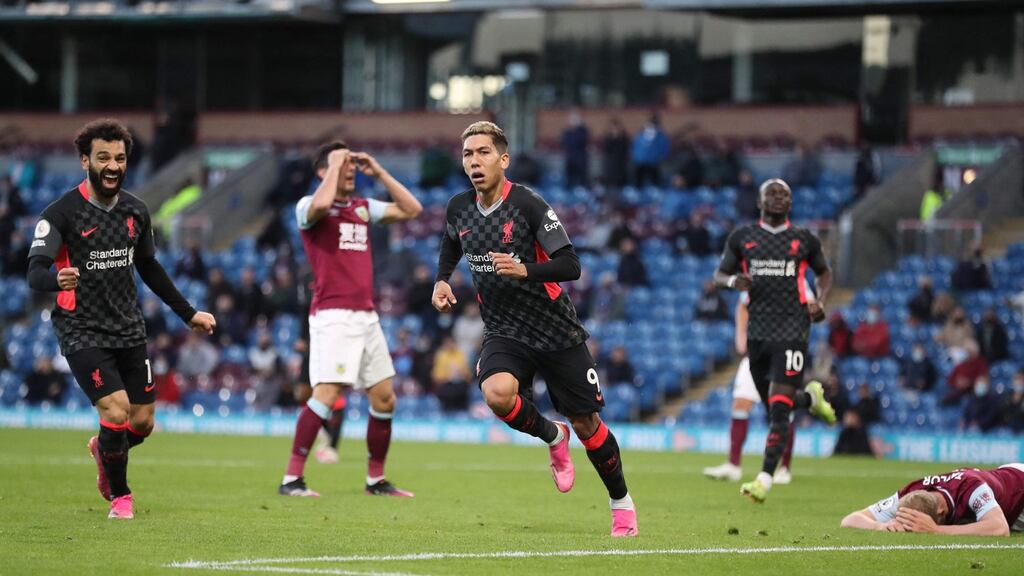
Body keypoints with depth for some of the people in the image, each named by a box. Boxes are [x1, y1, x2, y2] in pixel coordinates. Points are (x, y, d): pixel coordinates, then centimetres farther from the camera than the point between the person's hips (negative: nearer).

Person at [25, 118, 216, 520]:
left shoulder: (136, 211, 6)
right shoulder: (61, 213, -12)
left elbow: (150, 269, 20)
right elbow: (35, 273, -21)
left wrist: (188, 314, 22)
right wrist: (57, 280, -45)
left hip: (129, 330, 6)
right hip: (82, 332, -5)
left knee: (142, 423, 4)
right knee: (116, 410, -18)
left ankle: (103, 450, 41)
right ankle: (119, 496, 6)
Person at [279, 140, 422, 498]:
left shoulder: (364, 208, 18)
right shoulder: (308, 207, -2)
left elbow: (411, 209, 16)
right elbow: (321, 204, -27)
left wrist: (378, 172, 11)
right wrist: (335, 166, -12)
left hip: (366, 316, 7)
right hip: (332, 314, -7)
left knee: (384, 398, 7)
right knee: (327, 393, -19)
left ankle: (376, 479, 19)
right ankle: (292, 479, -17)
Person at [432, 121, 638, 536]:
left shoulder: (529, 205, -15)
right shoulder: (459, 209, 0)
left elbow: (571, 266, -18)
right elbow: (450, 248, 25)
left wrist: (524, 270, -33)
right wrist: (442, 281, 6)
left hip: (557, 331, -3)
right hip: (505, 333, 3)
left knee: (585, 424, 3)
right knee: (497, 393, -29)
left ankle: (622, 503, 27)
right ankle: (553, 437, 3)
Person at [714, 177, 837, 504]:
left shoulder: (804, 240, 6)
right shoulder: (742, 238, 8)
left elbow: (823, 273, 22)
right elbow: (719, 274, 12)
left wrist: (820, 301, 3)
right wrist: (733, 281, -12)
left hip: (792, 331, -3)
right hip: (758, 331, 3)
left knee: (779, 409, -14)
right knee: (773, 406, 12)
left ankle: (765, 480, -17)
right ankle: (810, 397, 47)